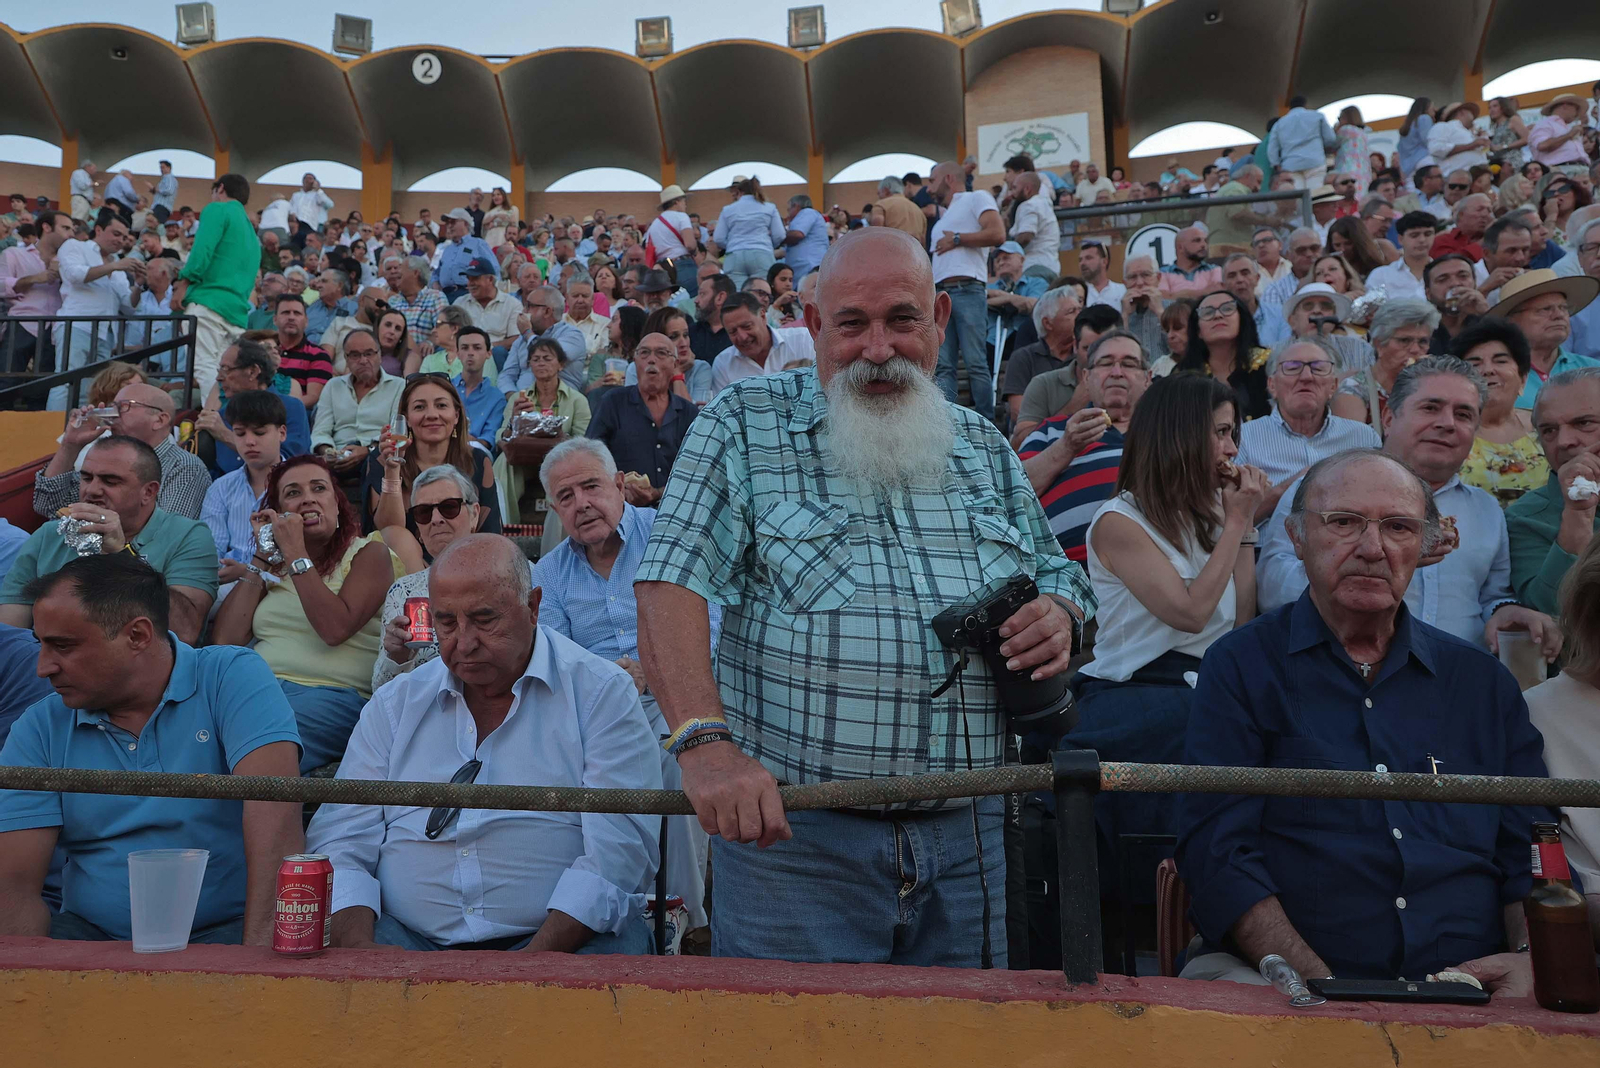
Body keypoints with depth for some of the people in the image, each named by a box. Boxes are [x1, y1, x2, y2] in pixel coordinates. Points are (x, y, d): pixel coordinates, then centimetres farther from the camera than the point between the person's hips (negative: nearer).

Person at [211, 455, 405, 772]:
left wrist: (295, 552, -7)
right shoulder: (273, 565, 22)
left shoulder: (369, 553, 6)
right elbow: (225, 641, 8)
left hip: (334, 694, -4)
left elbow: (335, 629, -12)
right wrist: (262, 556, 9)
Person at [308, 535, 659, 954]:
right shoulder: (394, 704, 16)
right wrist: (358, 945, -9)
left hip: (560, 941, -2)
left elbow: (619, 849, -8)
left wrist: (533, 966, -18)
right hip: (407, 941, 3)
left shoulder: (603, 694, 2)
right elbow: (340, 840, 11)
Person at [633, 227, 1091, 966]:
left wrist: (1060, 616, -4)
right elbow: (671, 582, -11)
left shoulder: (985, 448, 13)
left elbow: (1056, 576, 21)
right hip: (789, 829, -4)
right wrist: (703, 739, -25)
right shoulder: (744, 425, 0)